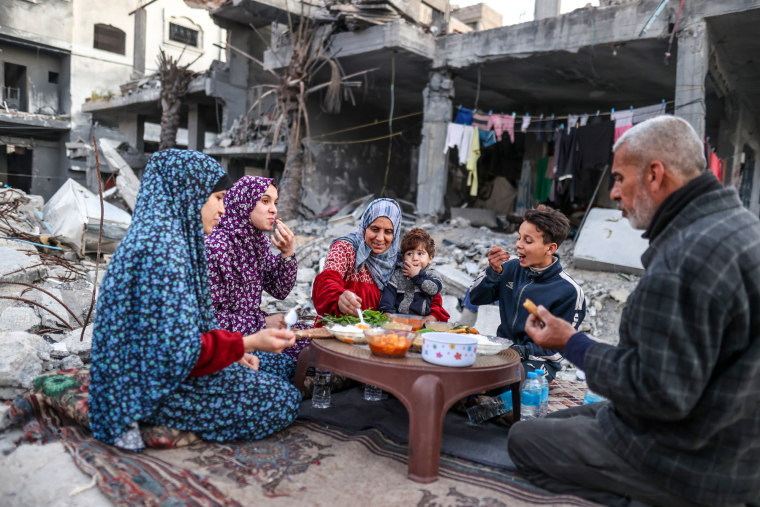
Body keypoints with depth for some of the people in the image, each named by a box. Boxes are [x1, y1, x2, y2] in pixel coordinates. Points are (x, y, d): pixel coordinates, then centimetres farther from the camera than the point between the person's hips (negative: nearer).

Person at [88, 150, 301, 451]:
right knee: (283, 401, -5)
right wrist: (248, 343, -22)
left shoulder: (155, 237, 9)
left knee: (282, 365, 15)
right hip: (158, 390, -10)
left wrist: (236, 347, 8)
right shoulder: (162, 249, -25)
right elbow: (178, 351, -28)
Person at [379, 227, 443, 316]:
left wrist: (417, 275, -4)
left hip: (422, 319, 0)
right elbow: (389, 292, 5)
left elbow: (436, 288, -8)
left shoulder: (431, 275, 11)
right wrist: (387, 311, -11)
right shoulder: (397, 274, 13)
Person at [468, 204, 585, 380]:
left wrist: (521, 352, -21)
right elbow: (476, 298, 4)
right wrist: (493, 271, -12)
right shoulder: (512, 268, 2)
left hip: (539, 360, -5)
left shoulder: (569, 291, -12)